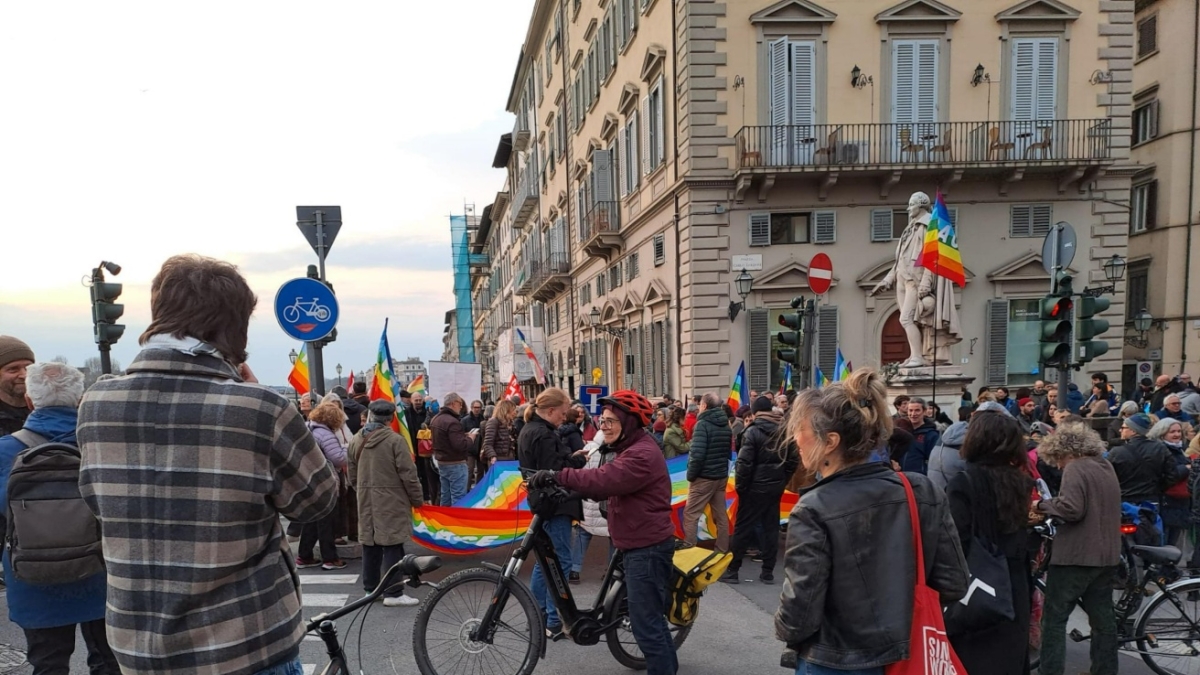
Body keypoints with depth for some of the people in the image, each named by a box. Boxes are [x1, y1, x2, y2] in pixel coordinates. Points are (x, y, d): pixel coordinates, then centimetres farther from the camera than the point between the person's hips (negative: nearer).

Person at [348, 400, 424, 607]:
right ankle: (393, 593, -2)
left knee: (370, 545, 14)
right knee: (392, 546, -3)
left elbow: (352, 475, 13)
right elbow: (408, 474, -13)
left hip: (366, 501, 6)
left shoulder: (356, 440, 5)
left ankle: (370, 588, 22)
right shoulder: (395, 440, -14)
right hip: (391, 501, -6)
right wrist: (418, 499, -2)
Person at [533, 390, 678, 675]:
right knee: (651, 614, 23)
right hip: (641, 544, 11)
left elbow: (604, 481, -34)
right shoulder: (631, 450, 15)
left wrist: (557, 476, -31)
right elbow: (608, 485, 12)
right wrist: (569, 490, -1)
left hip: (647, 547, -11)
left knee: (645, 621, -6)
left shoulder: (642, 454, -22)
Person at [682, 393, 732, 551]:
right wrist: (723, 469, 17)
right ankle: (722, 550, 16)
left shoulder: (703, 424, -15)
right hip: (722, 476, 8)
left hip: (704, 477, -8)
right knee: (721, 515, 12)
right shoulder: (726, 425, 10)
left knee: (690, 515, -1)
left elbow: (697, 454, -22)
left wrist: (690, 475, -11)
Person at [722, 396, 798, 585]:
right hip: (776, 486, 5)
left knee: (743, 528, 2)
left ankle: (732, 570, 6)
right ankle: (768, 571, 13)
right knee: (771, 528, 10)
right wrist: (782, 480, 13)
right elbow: (793, 461, 7)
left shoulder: (753, 431, -12)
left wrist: (740, 485, -6)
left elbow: (744, 462, -17)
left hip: (755, 487, -5)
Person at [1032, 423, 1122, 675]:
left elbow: (1071, 509, -24)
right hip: (1106, 555, 9)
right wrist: (1049, 509, 14)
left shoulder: (1076, 468, -13)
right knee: (1103, 619, 13)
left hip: (1076, 555, -8)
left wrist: (1042, 505, -8)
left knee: (1054, 618, -1)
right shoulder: (1106, 467, 15)